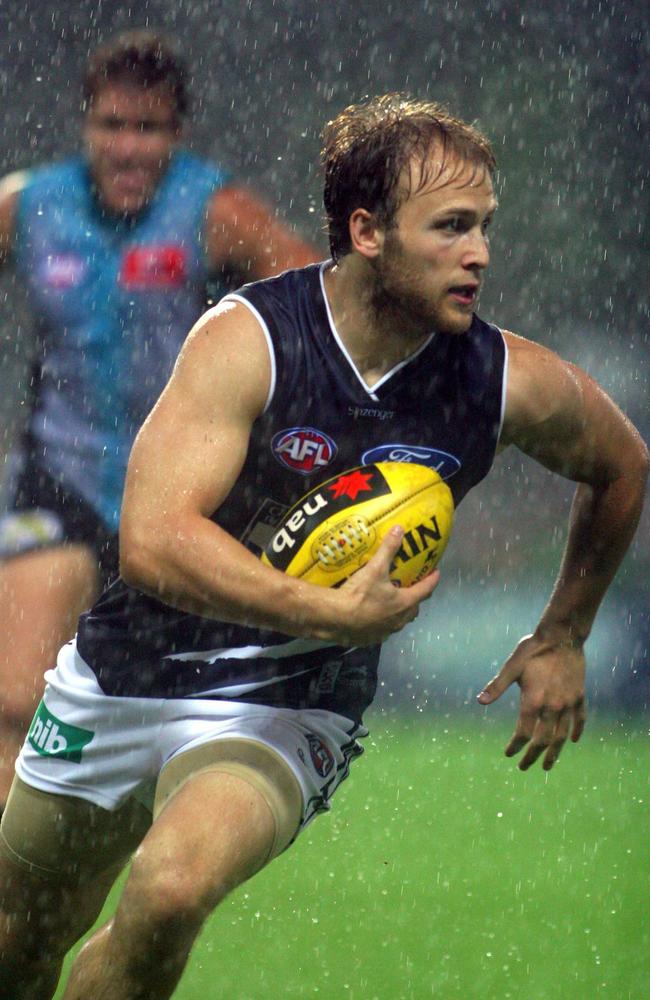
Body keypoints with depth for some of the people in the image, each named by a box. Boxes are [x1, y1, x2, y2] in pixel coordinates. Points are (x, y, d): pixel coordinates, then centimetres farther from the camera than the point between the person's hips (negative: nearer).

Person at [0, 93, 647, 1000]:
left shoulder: (515, 386, -11)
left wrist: (563, 637, 17)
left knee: (170, 890, -30)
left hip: (287, 715, 0)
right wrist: (331, 614, -36)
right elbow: (152, 541, -30)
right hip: (127, 677, 0)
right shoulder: (248, 339, -21)